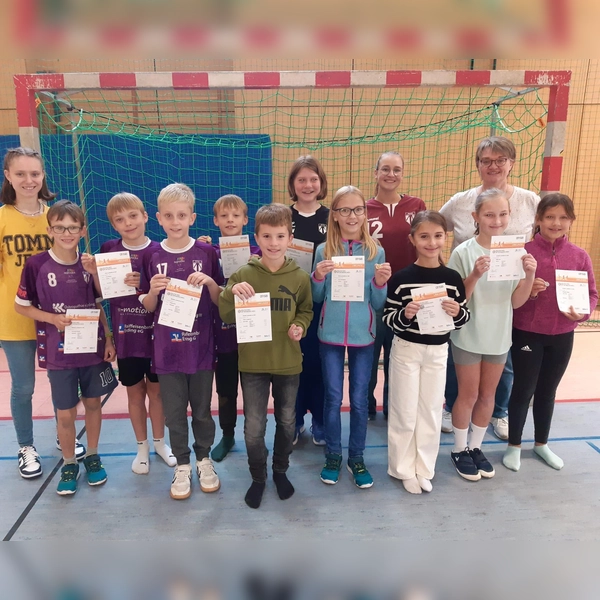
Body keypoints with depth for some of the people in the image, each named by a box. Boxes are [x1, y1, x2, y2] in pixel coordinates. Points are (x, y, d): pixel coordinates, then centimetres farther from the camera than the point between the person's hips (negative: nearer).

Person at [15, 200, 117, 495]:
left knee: (93, 403, 14)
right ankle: (69, 464, 29)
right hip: (59, 352, -2)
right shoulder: (36, 264, -9)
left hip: (93, 347, 3)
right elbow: (21, 306, -1)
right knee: (65, 412, 7)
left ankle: (92, 456, 34)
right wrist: (53, 318, -17)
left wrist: (109, 340, 3)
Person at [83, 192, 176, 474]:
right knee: (135, 392, 14)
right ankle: (142, 447, 32)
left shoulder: (158, 251, -8)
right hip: (126, 335, 1)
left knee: (156, 389, 13)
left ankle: (159, 442, 34)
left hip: (156, 333, -1)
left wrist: (143, 284, -25)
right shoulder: (109, 250, -2)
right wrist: (94, 272, -15)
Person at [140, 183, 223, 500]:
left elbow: (219, 301, 1)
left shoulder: (206, 252, -4)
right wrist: (152, 291, -17)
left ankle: (204, 459, 35)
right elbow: (147, 307, 4)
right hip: (167, 349, 1)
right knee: (174, 412, 12)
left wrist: (210, 282, -19)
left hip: (200, 347, 0)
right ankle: (182, 465, 31)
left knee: (202, 409, 14)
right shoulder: (151, 257, -2)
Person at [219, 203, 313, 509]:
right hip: (252, 362, -1)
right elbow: (226, 317, -7)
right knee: (253, 426, 7)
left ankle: (281, 471, 42)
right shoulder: (243, 274, -8)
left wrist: (300, 326, -10)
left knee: (287, 421, 17)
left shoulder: (299, 277, -5)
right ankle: (257, 477, 32)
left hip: (288, 362, 1)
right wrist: (230, 293, -25)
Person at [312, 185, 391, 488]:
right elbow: (316, 298, 5)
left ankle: (356, 458, 27)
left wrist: (380, 282, -18)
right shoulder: (324, 250, -2)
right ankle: (332, 456, 27)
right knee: (333, 398, 9)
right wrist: (319, 277, -14)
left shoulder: (376, 251, -2)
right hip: (330, 334, 0)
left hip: (363, 335, 0)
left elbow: (378, 304, 1)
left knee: (360, 399, 9)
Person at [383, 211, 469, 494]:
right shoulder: (401, 278, -10)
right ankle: (404, 468, 25)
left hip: (438, 351, 3)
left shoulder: (453, 278, -2)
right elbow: (388, 319, -7)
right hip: (406, 350, -3)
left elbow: (464, 319, 5)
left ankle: (424, 468, 30)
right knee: (404, 412, 7)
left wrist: (457, 312, -17)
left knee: (431, 411, 13)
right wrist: (404, 314, -27)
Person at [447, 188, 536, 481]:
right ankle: (459, 449, 28)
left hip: (499, 336, 4)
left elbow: (516, 301, -2)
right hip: (468, 336, -4)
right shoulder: (463, 252, -15)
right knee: (469, 395, 8)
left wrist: (530, 275, -18)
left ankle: (475, 446, 34)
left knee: (487, 395, 16)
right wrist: (475, 275, -29)